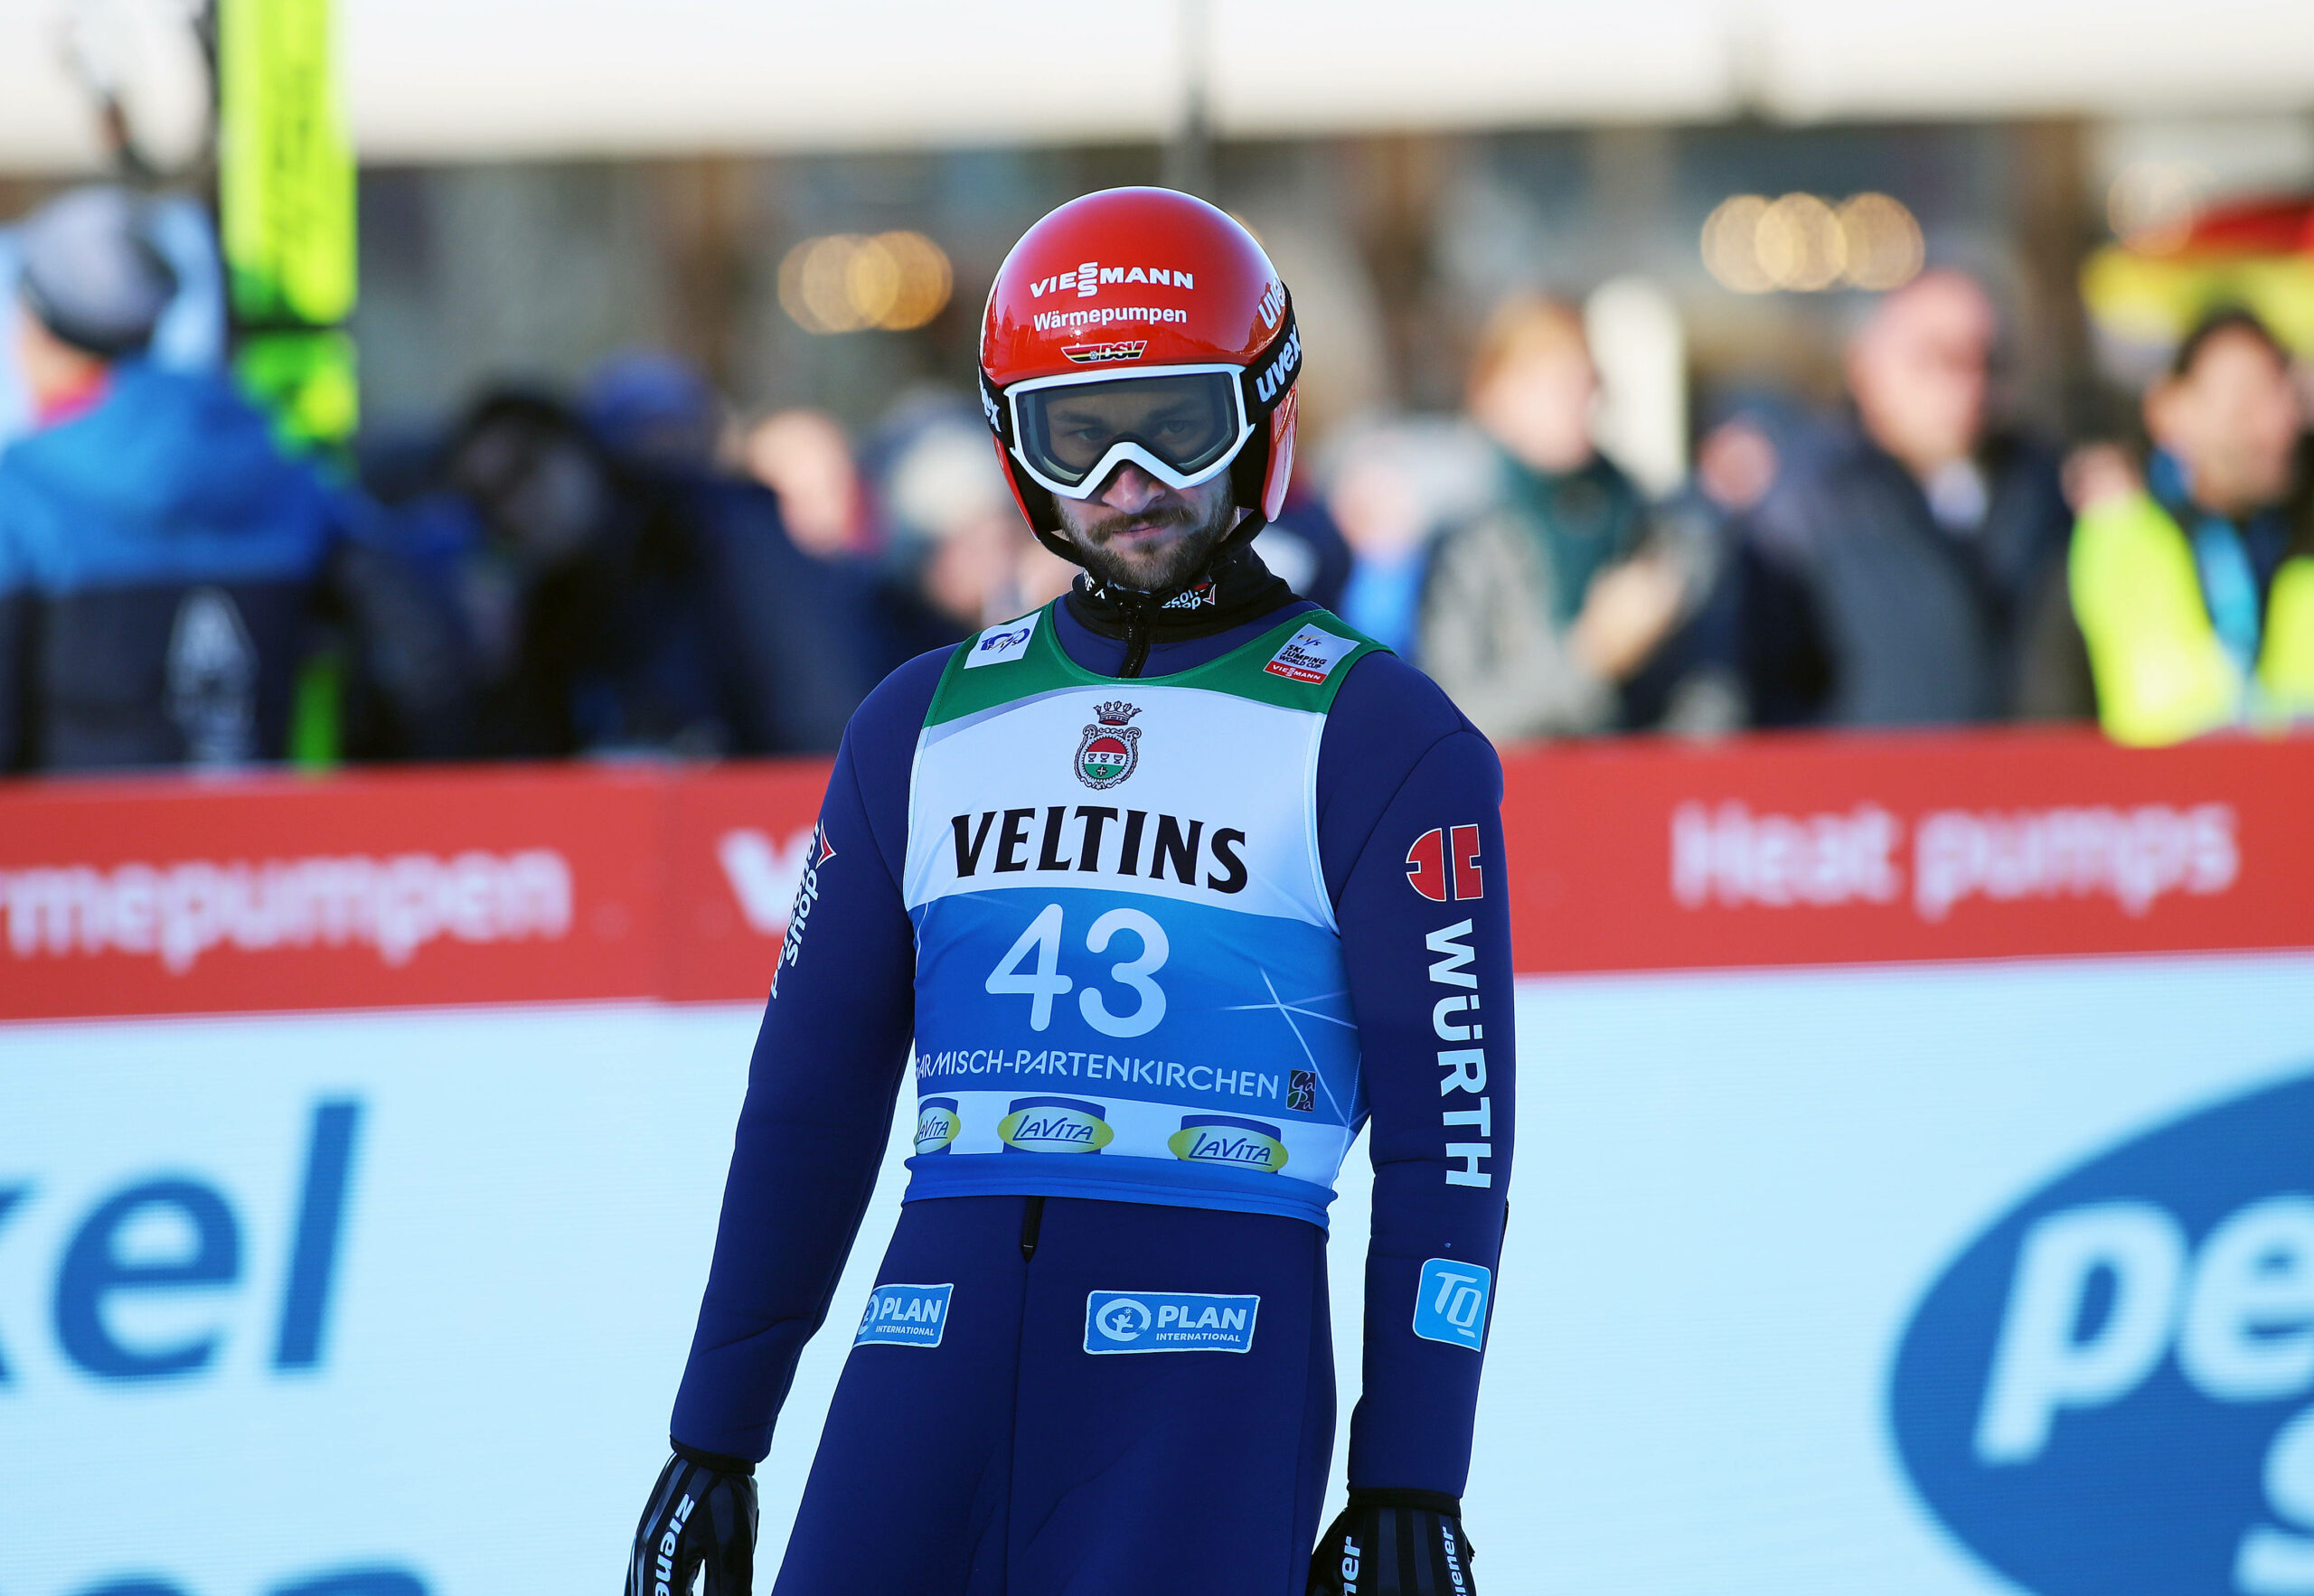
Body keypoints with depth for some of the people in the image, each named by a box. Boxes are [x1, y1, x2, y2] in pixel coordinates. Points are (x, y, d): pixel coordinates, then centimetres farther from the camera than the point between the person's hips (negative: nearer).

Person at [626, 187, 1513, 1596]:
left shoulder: (1379, 740, 2)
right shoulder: (926, 725, 15)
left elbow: (1448, 1131, -1)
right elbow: (811, 1098, 18)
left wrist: (1415, 1483, -6)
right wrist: (716, 1434, 14)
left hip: (1214, 1373, -4)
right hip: (935, 1358, 4)